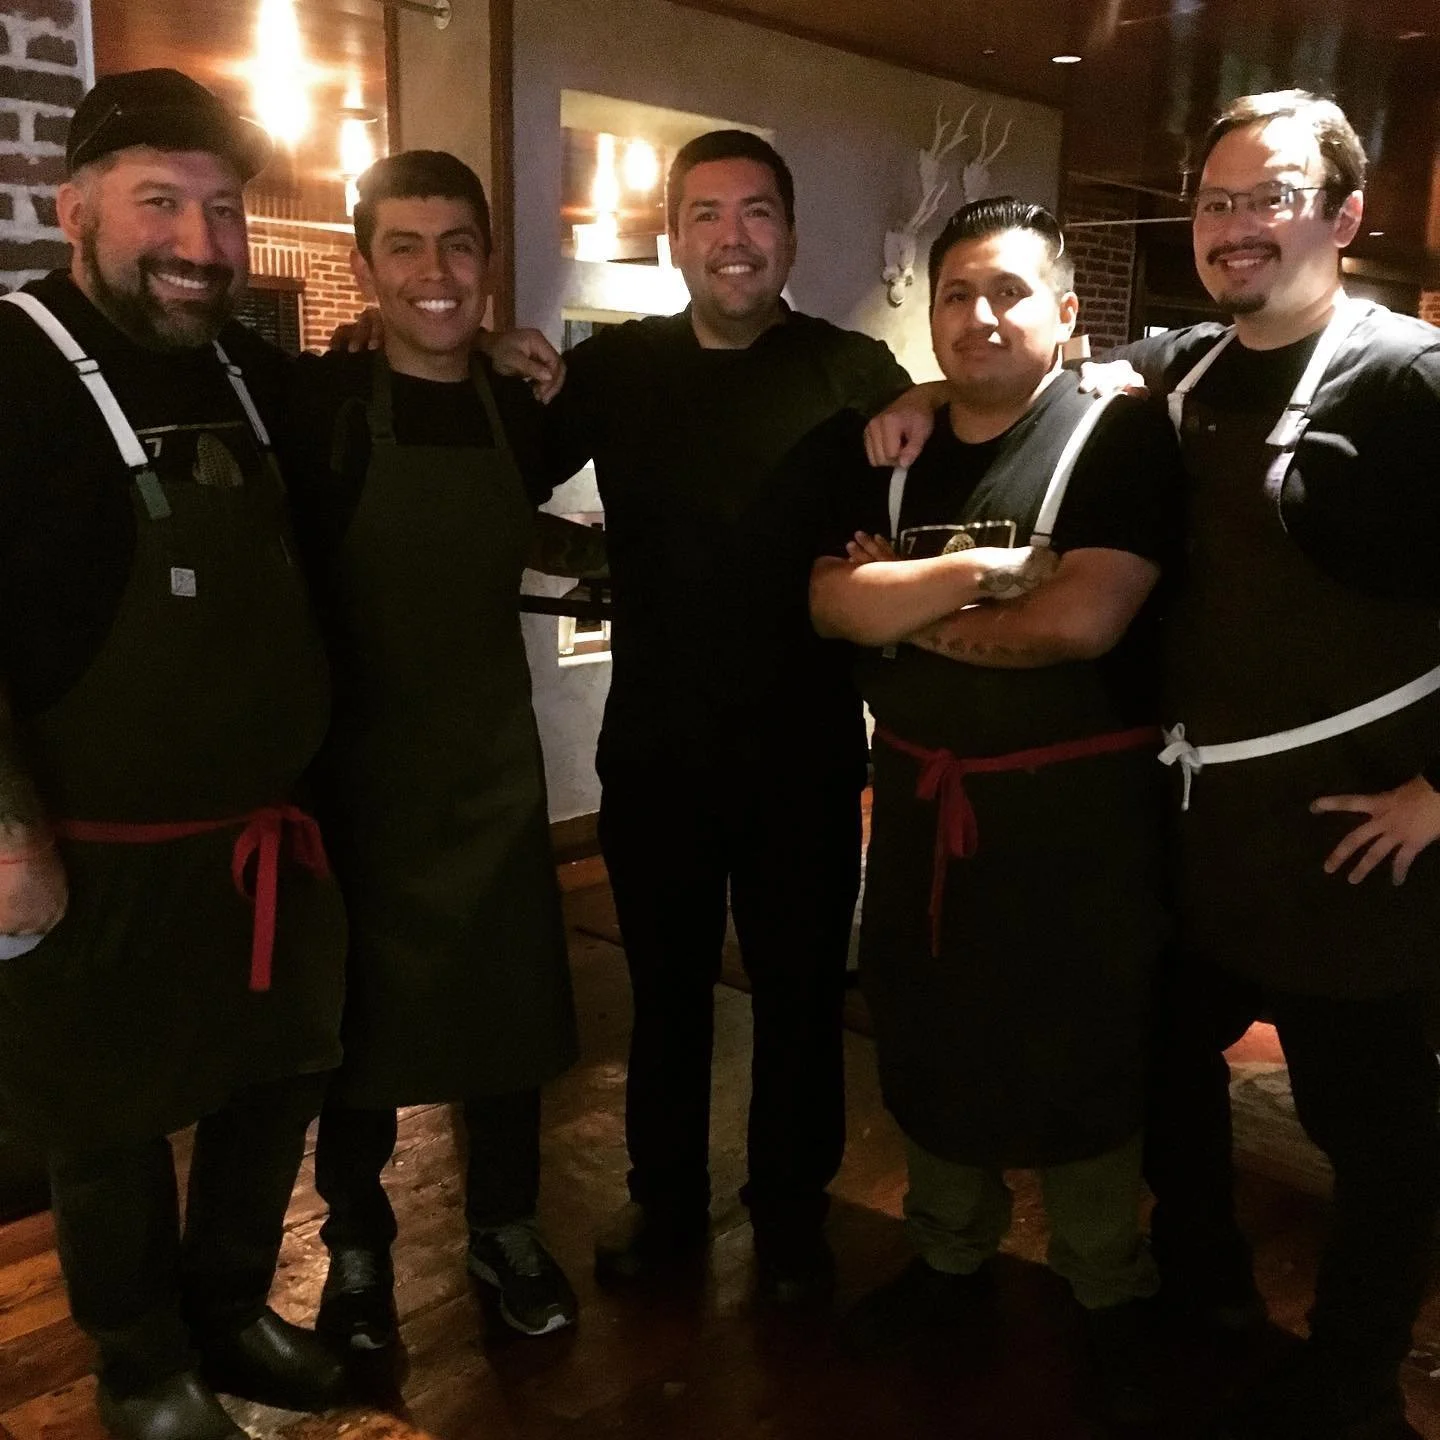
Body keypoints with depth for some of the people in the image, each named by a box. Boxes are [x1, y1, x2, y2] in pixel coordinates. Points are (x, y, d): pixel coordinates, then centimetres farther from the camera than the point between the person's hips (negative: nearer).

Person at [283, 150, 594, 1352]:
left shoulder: (520, 410, 2)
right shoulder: (315, 401, -11)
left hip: (493, 759, 4)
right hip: (355, 761, -3)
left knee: (512, 1002, 14)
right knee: (360, 1012, 12)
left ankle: (507, 1227, 37)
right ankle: (357, 1245, 35)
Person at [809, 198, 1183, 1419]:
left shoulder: (1120, 436, -10)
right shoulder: (883, 445, 4)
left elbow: (1084, 618, -23)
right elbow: (832, 601, -9)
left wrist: (907, 613, -12)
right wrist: (976, 570, -22)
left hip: (1076, 805, -5)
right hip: (921, 797, 5)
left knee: (1080, 1053, 9)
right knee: (930, 1036, 17)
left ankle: (1111, 1292, 32)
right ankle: (950, 1259, 39)